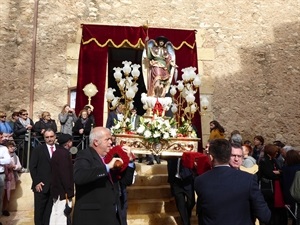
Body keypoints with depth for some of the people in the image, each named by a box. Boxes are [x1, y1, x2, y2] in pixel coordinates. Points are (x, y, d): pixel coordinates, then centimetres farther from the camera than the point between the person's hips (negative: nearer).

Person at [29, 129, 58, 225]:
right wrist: (36, 182, -9)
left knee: (49, 211, 8)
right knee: (39, 210, 7)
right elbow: (32, 167, -2)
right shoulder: (38, 150, 1)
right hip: (41, 185, -2)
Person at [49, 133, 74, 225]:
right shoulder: (64, 153, -18)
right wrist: (68, 192, -19)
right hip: (63, 190, -10)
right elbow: (65, 174, -22)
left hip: (57, 188, 10)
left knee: (55, 214, 15)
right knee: (62, 216, -5)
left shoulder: (56, 152, 12)